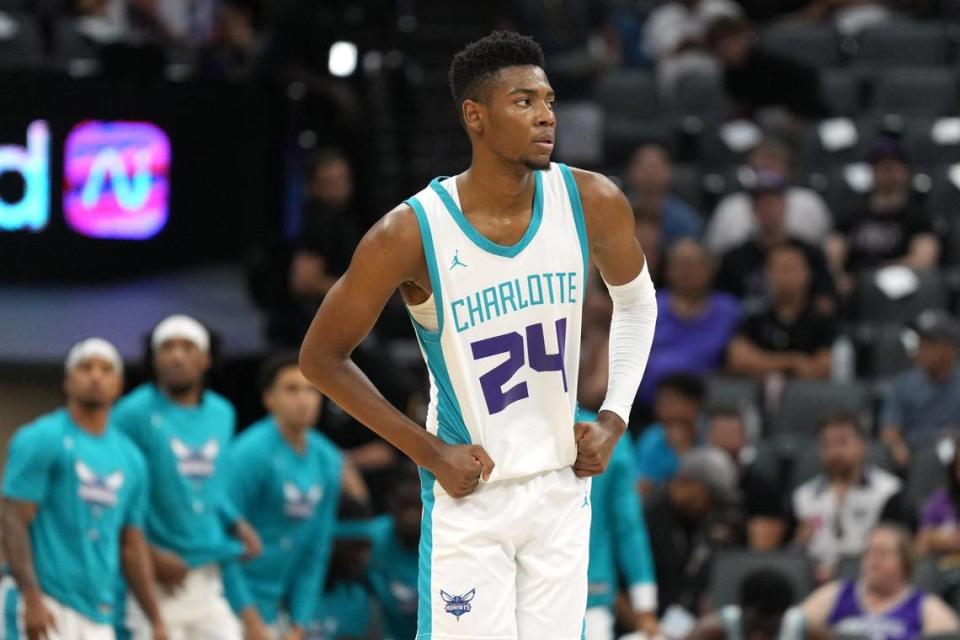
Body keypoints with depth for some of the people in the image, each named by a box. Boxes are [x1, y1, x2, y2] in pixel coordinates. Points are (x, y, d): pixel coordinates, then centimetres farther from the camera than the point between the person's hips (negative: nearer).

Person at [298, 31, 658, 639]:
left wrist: (615, 418, 4)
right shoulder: (413, 232, -19)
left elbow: (636, 300, 15)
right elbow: (322, 357, -8)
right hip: (470, 497, -4)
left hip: (562, 488, 4)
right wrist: (431, 453, -12)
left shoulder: (591, 203, -8)